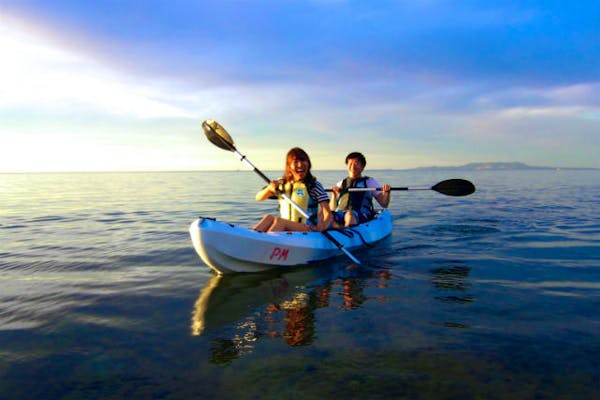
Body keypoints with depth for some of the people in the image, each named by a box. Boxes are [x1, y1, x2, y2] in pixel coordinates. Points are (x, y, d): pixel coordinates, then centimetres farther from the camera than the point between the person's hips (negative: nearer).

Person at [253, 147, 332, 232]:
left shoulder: (314, 185, -2)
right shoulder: (282, 184, 11)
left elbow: (328, 213, -9)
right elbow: (258, 198, 10)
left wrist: (324, 224, -33)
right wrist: (269, 188, -12)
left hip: (308, 230, -4)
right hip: (284, 230, 5)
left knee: (279, 221, -30)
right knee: (269, 217, -23)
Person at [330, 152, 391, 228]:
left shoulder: (370, 181, 20)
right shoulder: (340, 184, 27)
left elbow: (384, 204, 11)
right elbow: (332, 209, 21)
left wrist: (386, 193, -8)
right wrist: (334, 195, 5)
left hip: (361, 215, -3)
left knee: (350, 215, -39)